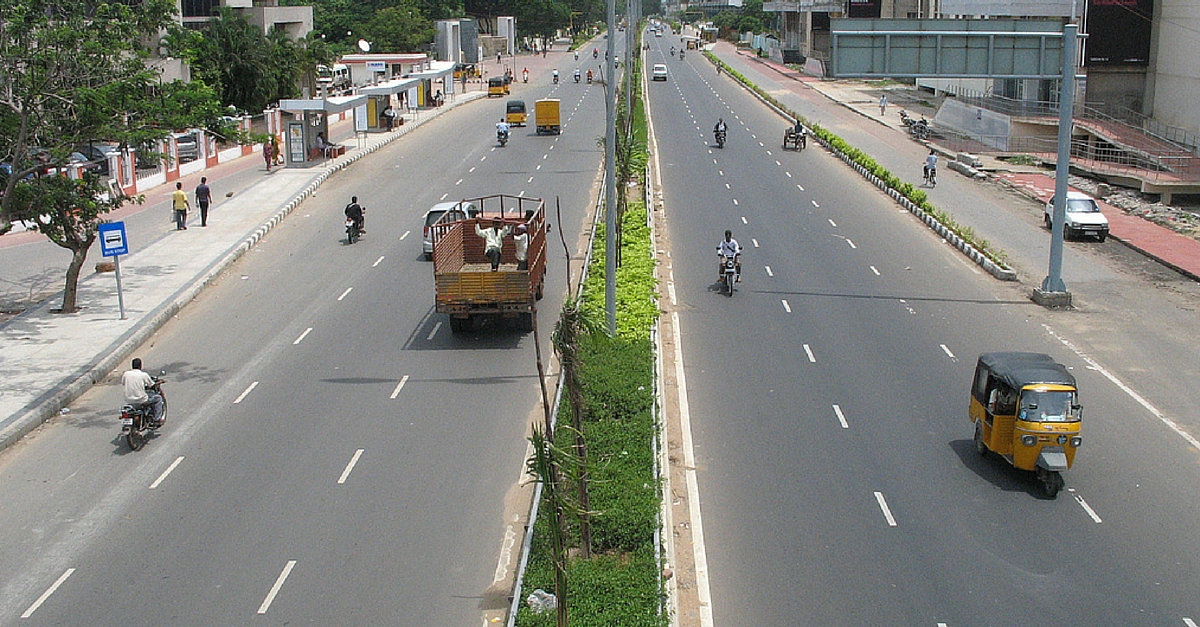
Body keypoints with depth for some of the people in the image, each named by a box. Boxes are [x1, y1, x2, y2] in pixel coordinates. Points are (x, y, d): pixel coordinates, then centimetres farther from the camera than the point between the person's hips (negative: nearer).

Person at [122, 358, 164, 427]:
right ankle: (157, 420, 11)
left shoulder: (126, 374, 0)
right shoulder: (143, 375, -11)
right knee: (158, 398, 15)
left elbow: (123, 383, 18)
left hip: (128, 400, 6)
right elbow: (152, 386, -2)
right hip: (141, 400, -6)